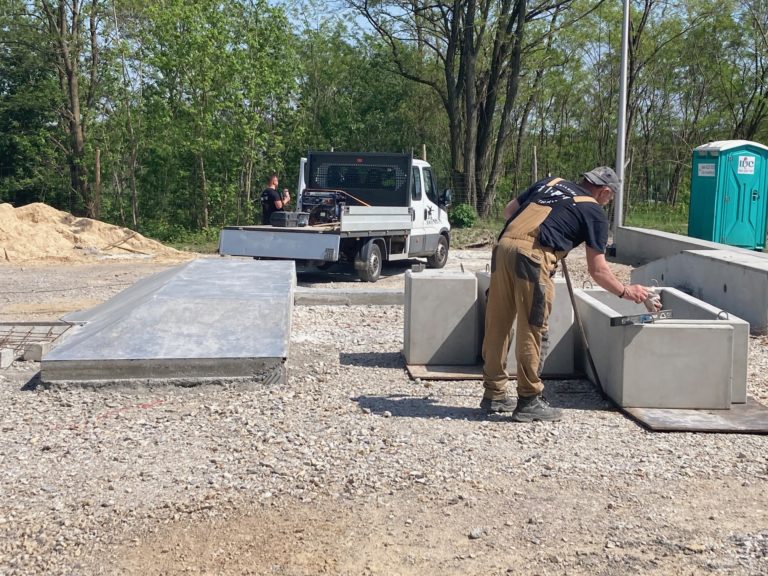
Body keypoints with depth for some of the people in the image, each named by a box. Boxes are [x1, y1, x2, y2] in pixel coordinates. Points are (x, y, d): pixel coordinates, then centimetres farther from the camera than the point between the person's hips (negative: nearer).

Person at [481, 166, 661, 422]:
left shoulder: (551, 182, 27)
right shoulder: (594, 212, 12)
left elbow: (509, 210, 29)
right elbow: (597, 270, 12)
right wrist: (625, 291, 24)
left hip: (504, 245, 6)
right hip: (533, 256, -6)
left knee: (497, 325, 11)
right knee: (531, 330, 2)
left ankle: (494, 394, 22)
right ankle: (529, 401, 9)